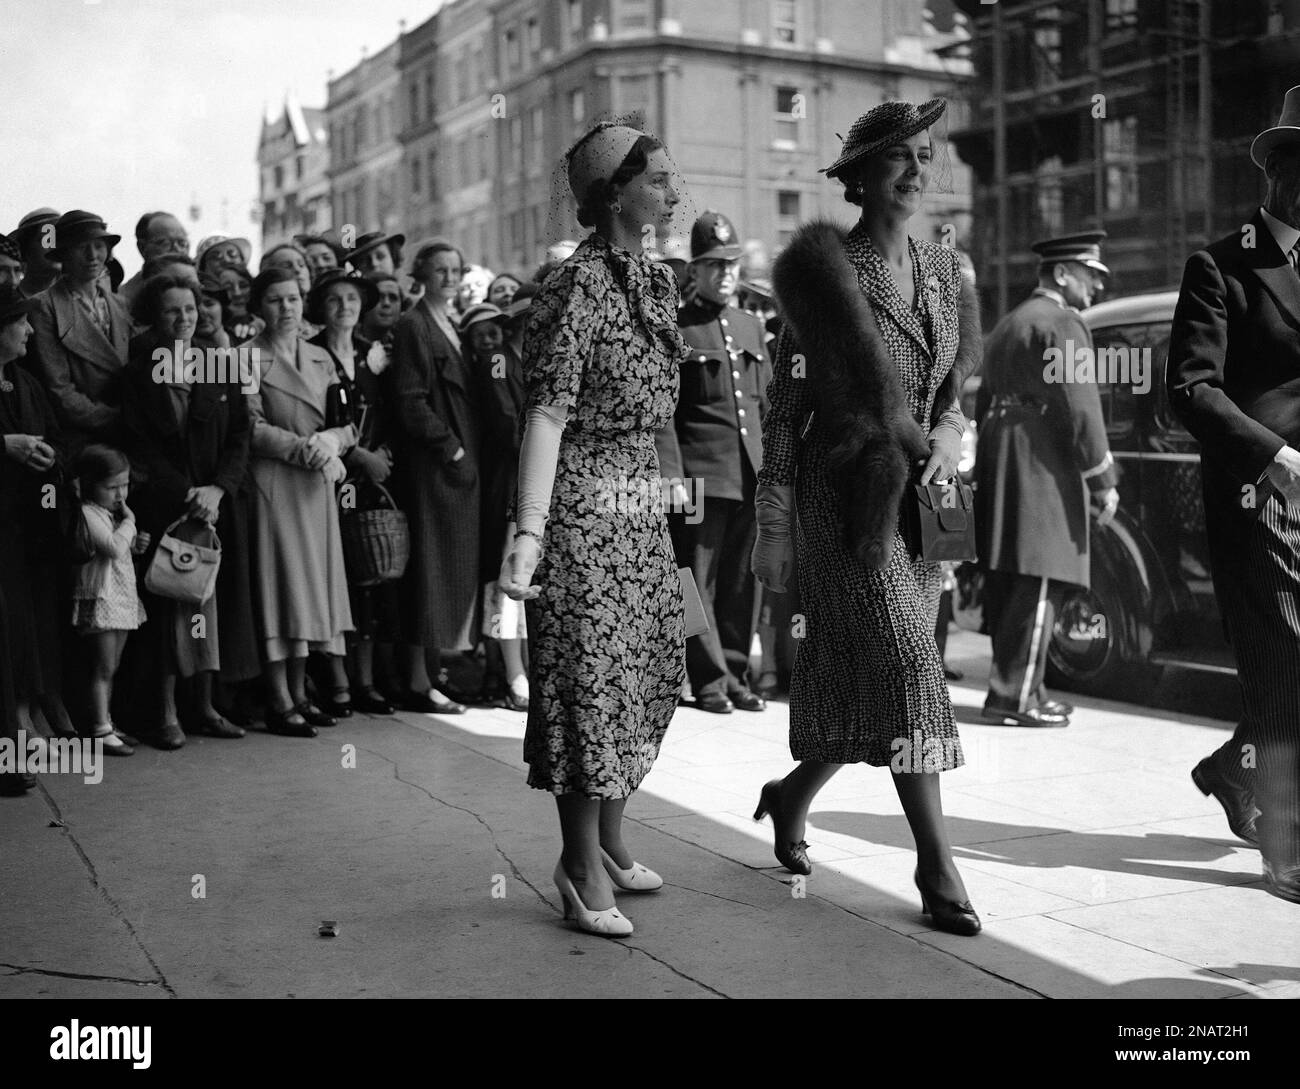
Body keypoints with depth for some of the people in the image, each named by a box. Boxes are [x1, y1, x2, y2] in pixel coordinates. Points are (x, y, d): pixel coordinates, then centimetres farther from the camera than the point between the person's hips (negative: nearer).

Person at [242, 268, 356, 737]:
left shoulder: (321, 358, 15)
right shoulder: (248, 357, -2)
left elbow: (349, 424, 11)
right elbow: (252, 429, -9)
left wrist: (329, 441, -9)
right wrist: (305, 448, -16)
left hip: (317, 486, 5)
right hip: (273, 484, -5)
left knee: (312, 582, 4)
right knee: (280, 582, -5)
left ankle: (299, 693, 11)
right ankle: (279, 702, -2)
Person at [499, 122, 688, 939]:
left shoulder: (658, 280, 11)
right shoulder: (578, 287, -14)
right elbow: (548, 415, -20)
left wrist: (660, 498, 13)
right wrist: (528, 534, -26)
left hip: (644, 504, 8)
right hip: (585, 505, -8)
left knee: (646, 671, 13)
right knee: (589, 678, -1)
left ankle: (610, 836, 28)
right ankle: (582, 865, 11)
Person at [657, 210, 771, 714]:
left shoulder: (752, 326, 17)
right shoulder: (674, 328, -2)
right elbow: (661, 412, -7)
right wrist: (672, 476, -13)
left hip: (750, 477, 6)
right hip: (701, 476, -5)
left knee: (740, 580, 9)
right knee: (700, 579, 0)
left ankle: (736, 673, 17)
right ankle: (710, 679, 7)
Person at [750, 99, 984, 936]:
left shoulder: (945, 271, 11)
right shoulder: (824, 267, -7)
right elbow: (785, 405, -7)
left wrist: (949, 434, -1)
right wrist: (772, 527, -10)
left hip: (919, 491, 6)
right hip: (845, 491, -6)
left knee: (863, 677, 10)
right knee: (904, 658, -11)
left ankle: (791, 796, 33)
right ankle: (938, 863, -4)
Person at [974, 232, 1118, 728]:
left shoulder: (1006, 325, 23)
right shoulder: (1062, 324, -6)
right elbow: (1079, 409, -13)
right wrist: (1103, 481, -9)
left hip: (999, 460, 10)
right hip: (1043, 467, -10)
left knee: (1008, 585, 10)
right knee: (1038, 586, -8)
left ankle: (1014, 687, 16)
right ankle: (1015, 696, -8)